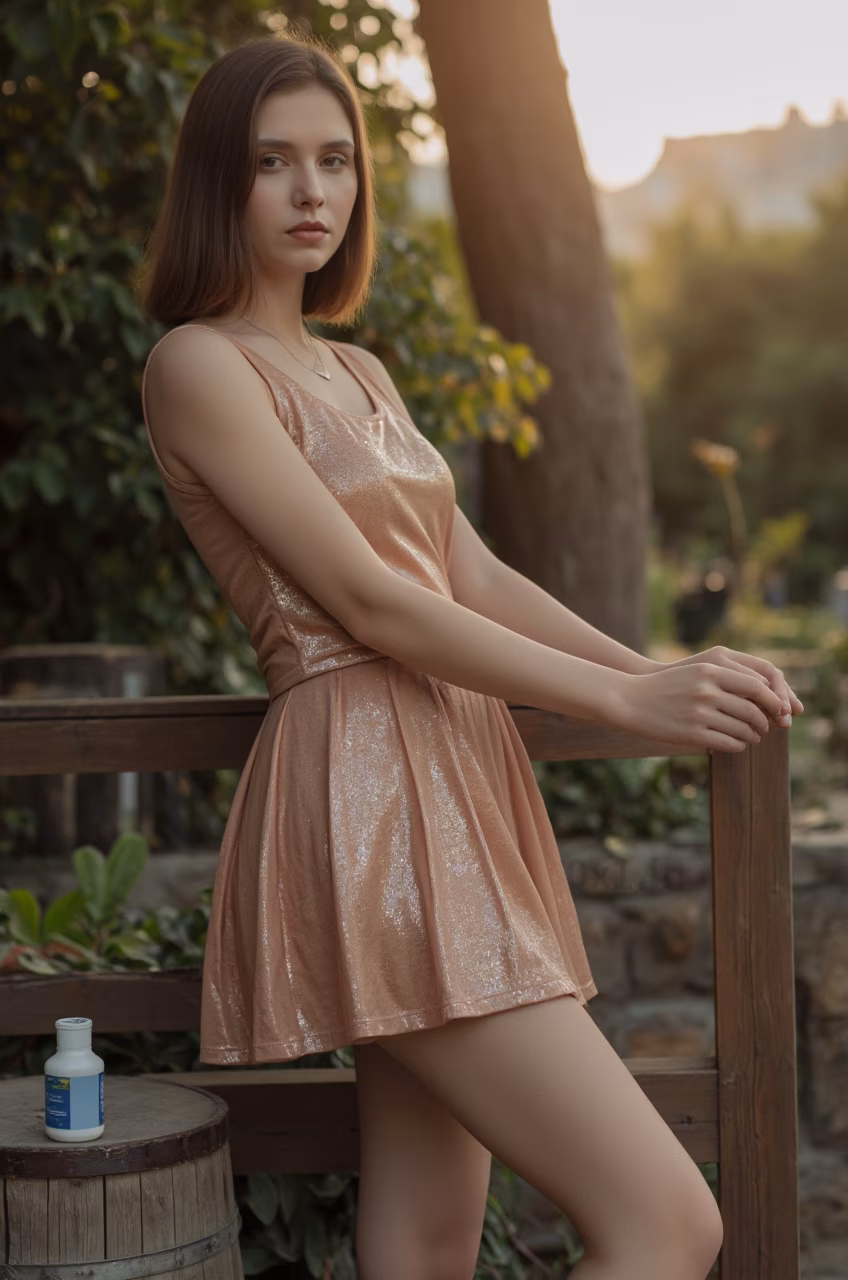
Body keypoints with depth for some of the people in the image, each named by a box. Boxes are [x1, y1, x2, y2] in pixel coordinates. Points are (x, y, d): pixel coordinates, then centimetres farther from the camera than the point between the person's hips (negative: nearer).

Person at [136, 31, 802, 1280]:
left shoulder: (360, 373, 21)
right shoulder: (197, 365, -6)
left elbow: (478, 582, 14)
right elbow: (366, 601, -13)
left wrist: (669, 674, 0)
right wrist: (630, 701, -14)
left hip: (457, 792, 8)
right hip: (366, 807, -8)